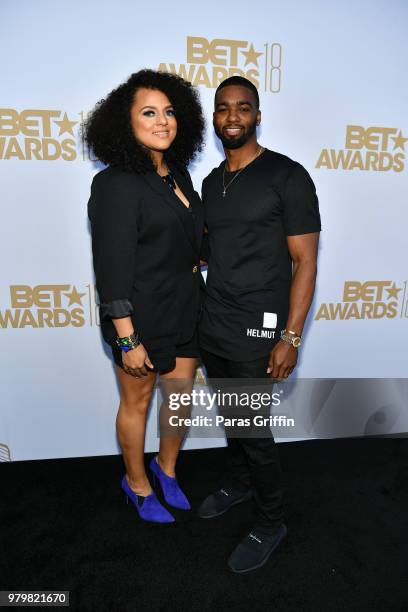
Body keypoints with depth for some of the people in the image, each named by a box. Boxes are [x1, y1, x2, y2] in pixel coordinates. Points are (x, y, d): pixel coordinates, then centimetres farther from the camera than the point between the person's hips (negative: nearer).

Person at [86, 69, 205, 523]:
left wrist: (196, 259, 4)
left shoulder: (178, 174, 7)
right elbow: (112, 268, -19)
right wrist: (127, 339, -19)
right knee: (137, 403, 13)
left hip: (185, 312, 7)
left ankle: (166, 469, 45)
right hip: (141, 317, -7)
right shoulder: (116, 184, -16)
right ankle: (136, 483, 39)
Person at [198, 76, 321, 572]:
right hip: (211, 327, 6)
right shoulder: (211, 183, 11)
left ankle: (270, 525, 28)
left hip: (256, 332, -6)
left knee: (254, 430, 4)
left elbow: (304, 261, -12)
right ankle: (239, 483, 46)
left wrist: (290, 337, -16)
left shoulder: (287, 176, -9)